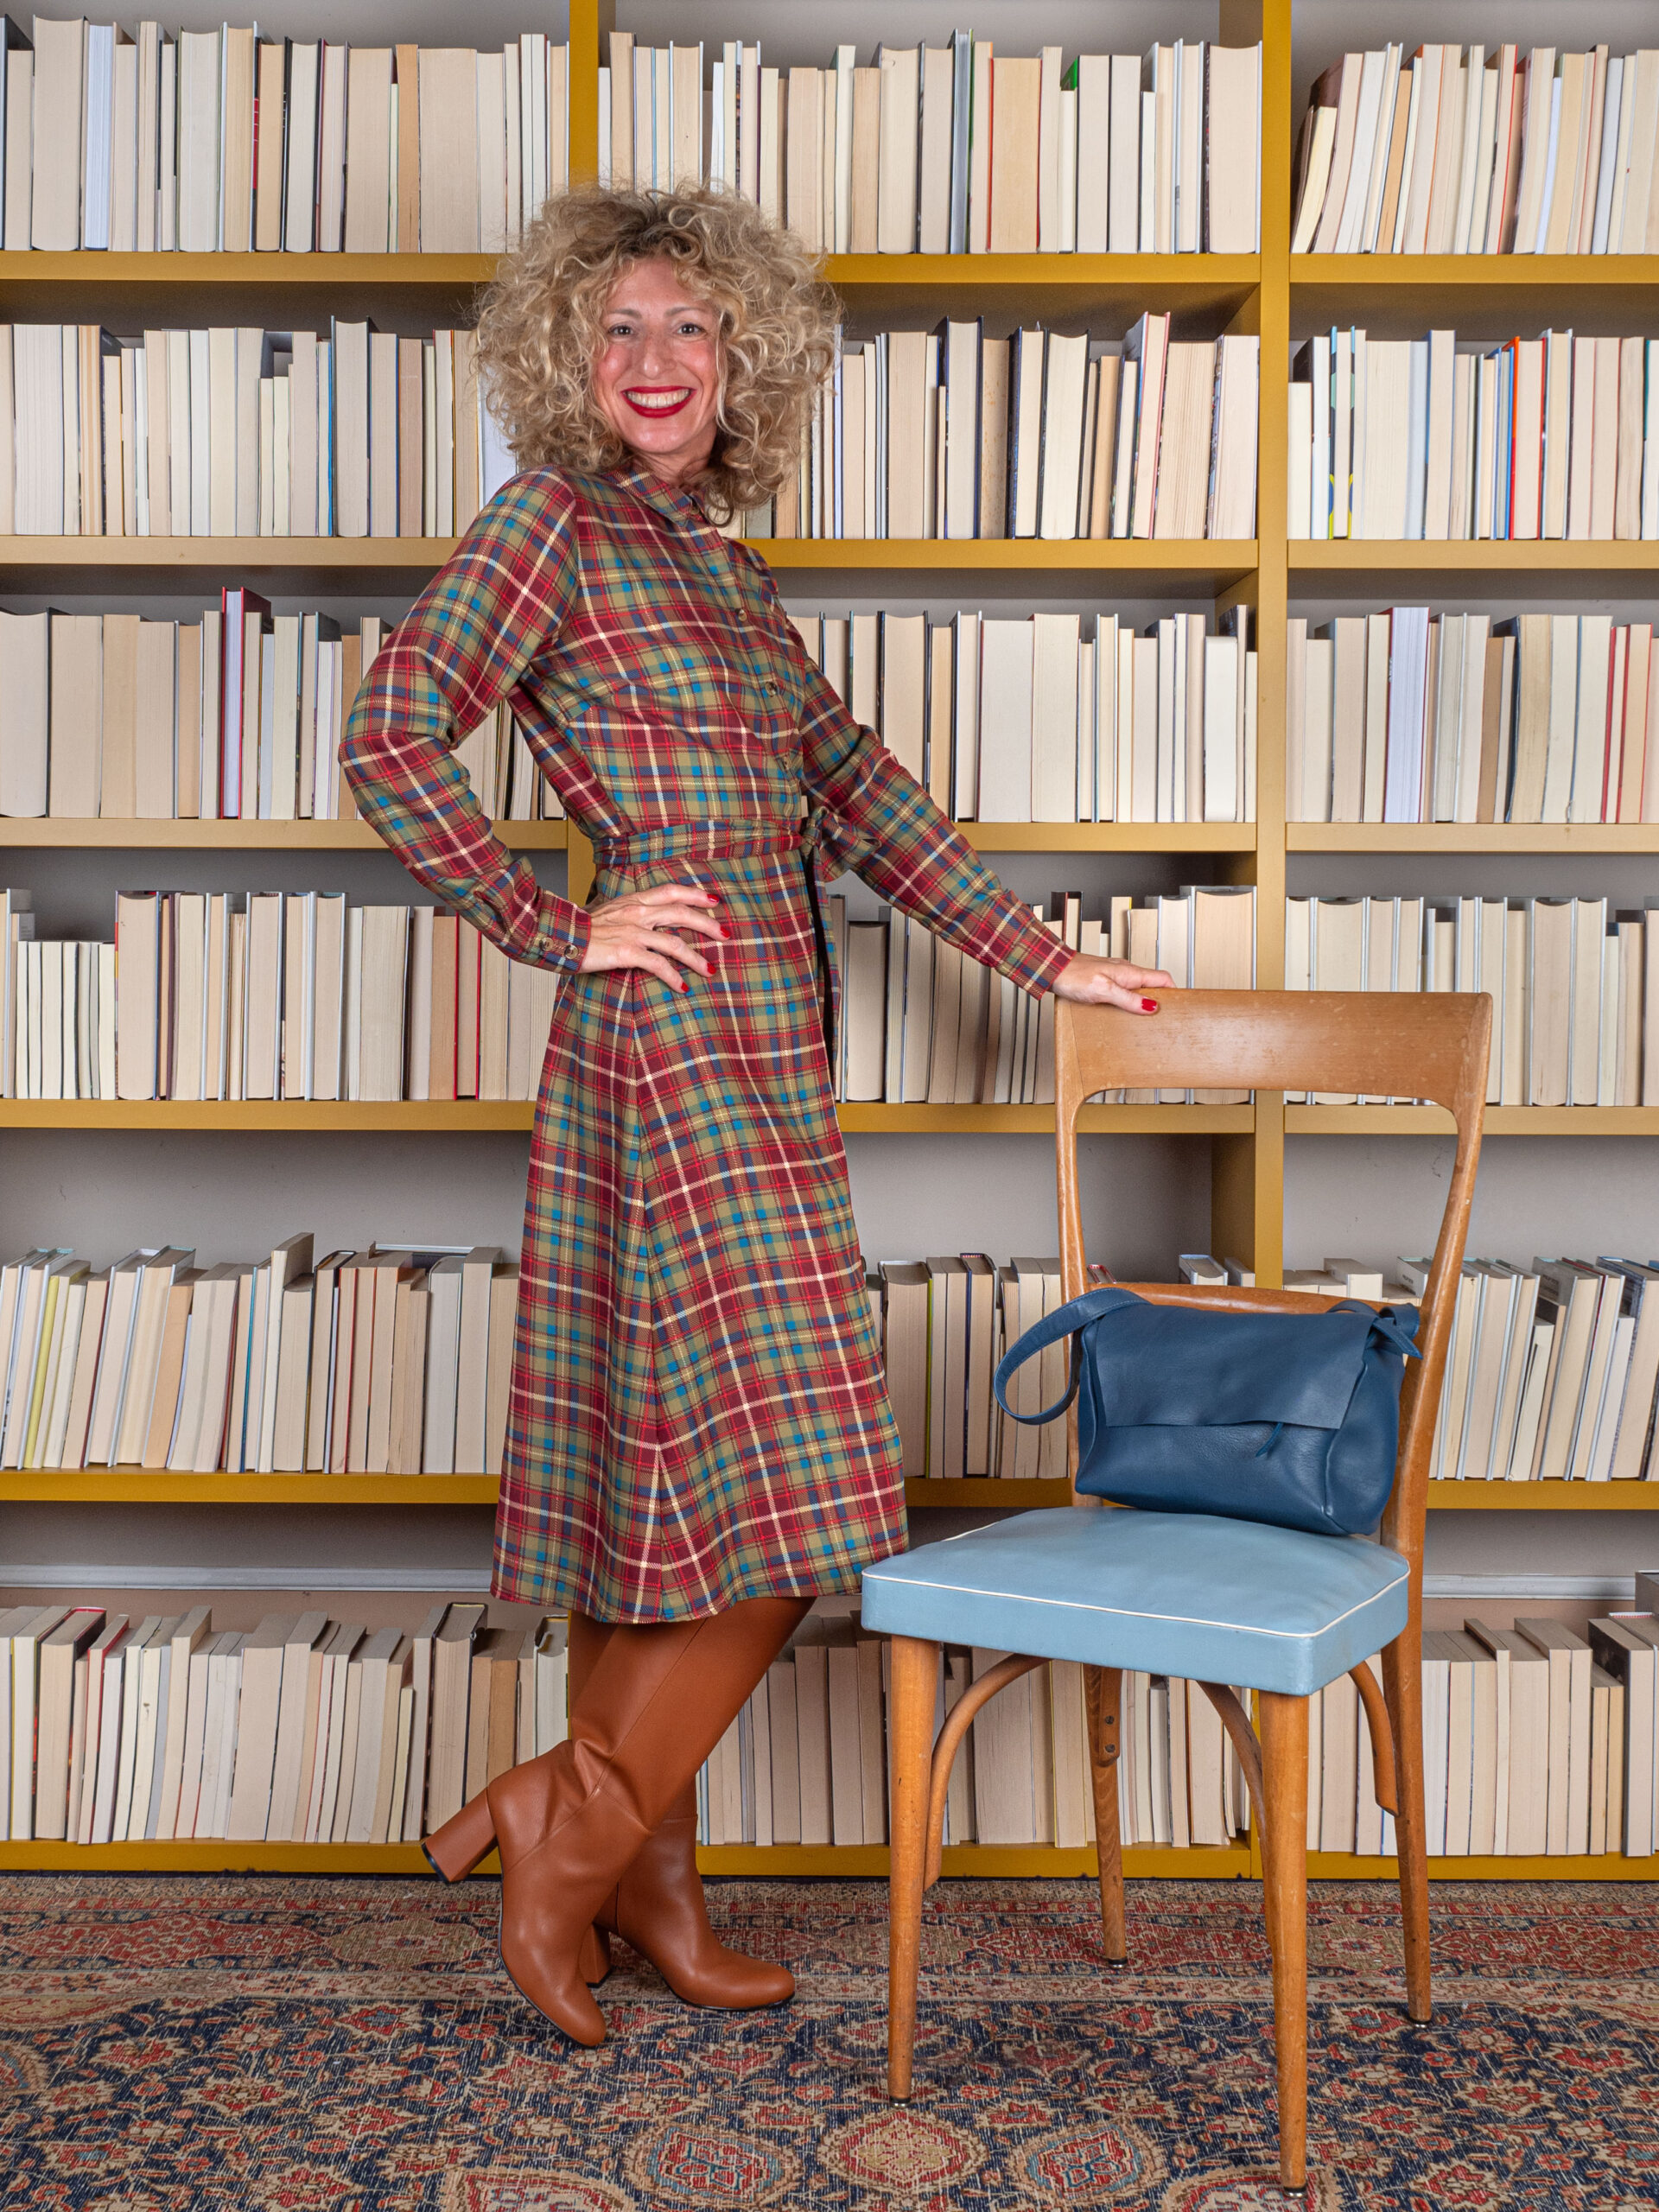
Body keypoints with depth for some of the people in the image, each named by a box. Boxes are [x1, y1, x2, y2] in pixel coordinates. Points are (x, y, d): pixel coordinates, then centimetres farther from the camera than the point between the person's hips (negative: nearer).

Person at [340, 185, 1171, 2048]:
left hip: (755, 1038, 8)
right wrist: (555, 929, -10)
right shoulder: (552, 519, -3)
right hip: (675, 1037, -8)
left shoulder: (716, 558, 19)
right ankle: (577, 1824, 8)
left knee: (661, 1468, 11)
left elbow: (855, 785, 20)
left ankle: (636, 1875, 22)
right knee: (788, 1483, -8)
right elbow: (390, 743, -12)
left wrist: (1040, 958, 18)